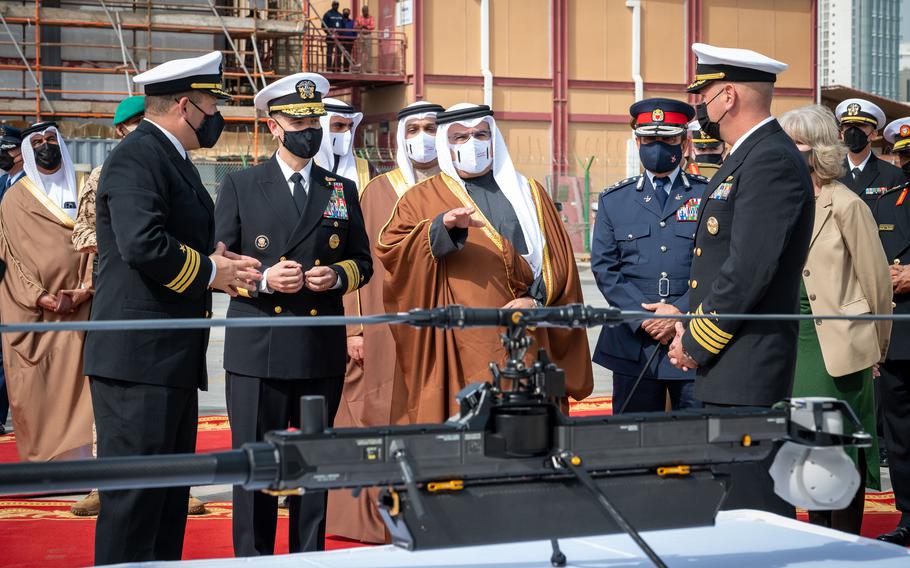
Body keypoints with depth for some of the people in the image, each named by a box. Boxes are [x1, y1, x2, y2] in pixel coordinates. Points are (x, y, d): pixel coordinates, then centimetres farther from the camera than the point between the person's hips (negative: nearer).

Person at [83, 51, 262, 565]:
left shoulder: (175, 161, 19)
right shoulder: (136, 158, -13)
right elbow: (143, 244, -26)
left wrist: (220, 261, 5)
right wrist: (209, 271, -12)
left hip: (174, 358, 11)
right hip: (140, 355, -11)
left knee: (171, 491, 15)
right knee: (135, 492, -7)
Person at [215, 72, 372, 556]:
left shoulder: (342, 190, 12)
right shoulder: (239, 186, 5)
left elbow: (362, 261, 16)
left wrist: (337, 275, -6)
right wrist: (263, 279, -15)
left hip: (323, 352, 3)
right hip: (257, 351, -2)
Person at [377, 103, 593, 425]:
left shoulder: (528, 193, 17)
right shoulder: (423, 199, 9)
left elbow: (557, 257, 13)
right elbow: (390, 248, -8)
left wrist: (537, 299, -6)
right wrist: (445, 225, -25)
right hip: (457, 347, -2)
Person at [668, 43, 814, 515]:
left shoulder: (772, 161, -15)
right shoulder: (744, 158, 17)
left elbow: (748, 271, -22)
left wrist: (696, 344, -12)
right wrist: (690, 326, 9)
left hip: (745, 370, -10)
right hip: (727, 369, 10)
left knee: (751, 507, -7)